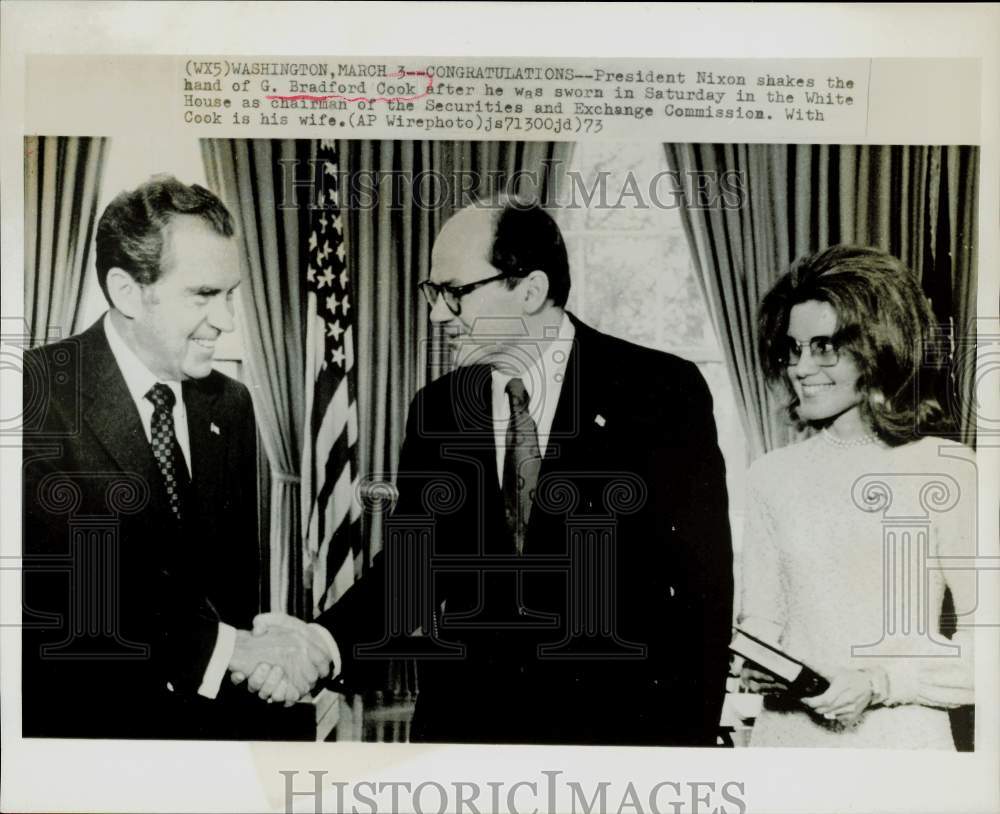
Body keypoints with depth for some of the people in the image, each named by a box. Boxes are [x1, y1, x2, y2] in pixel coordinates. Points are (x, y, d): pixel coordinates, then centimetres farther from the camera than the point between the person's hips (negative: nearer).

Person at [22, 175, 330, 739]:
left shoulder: (230, 405, 8)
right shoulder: (39, 393, -11)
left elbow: (236, 568, 11)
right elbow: (66, 577, -19)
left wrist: (259, 646, -9)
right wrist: (226, 646, -23)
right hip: (81, 713, -4)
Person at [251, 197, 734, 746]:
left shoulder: (662, 391, -11)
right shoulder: (436, 409, 1)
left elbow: (703, 579, -9)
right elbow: (407, 560, 2)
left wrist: (692, 733, -10)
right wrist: (325, 640, -16)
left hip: (615, 716, -3)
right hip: (467, 715, 3)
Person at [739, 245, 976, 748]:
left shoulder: (950, 473, -9)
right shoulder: (773, 475, 1)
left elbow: (982, 638, -7)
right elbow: (760, 616, 7)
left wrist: (879, 684, -16)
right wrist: (756, 666, -11)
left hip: (901, 736, -2)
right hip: (786, 730, 3)